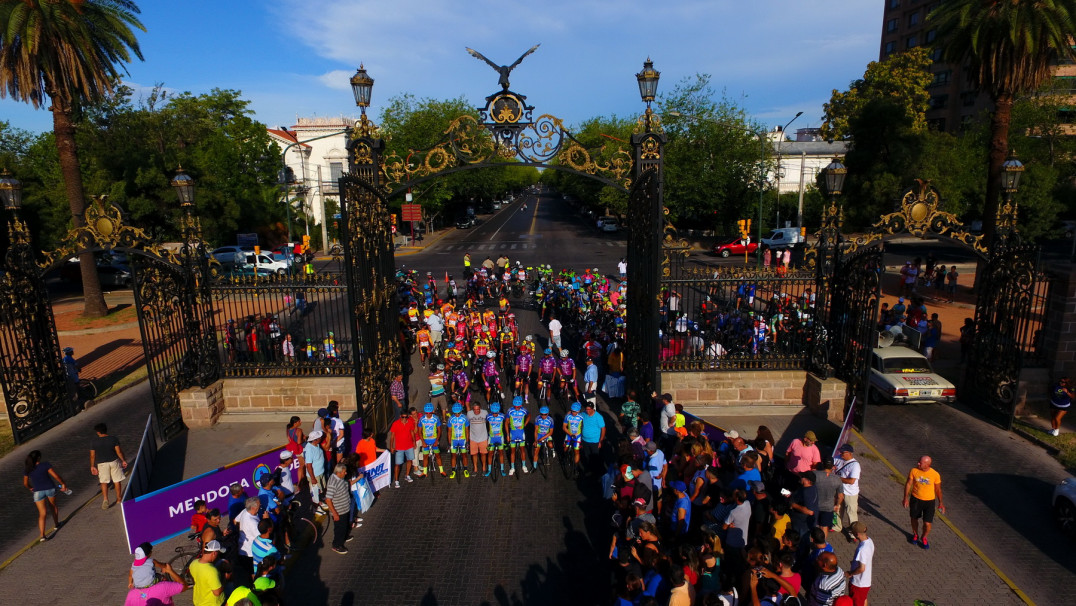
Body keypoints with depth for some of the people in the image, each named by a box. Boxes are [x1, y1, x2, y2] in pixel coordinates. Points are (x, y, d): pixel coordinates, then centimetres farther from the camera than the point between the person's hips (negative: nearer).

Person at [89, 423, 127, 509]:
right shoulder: (113, 439, -6)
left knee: (104, 482, 9)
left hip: (101, 463, 0)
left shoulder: (93, 441, -6)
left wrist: (92, 466, 6)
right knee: (117, 480, 11)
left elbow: (92, 455, -3)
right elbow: (119, 451, -7)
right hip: (114, 461, 0)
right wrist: (123, 460, 3)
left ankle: (105, 499, -7)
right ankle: (118, 498, 20)